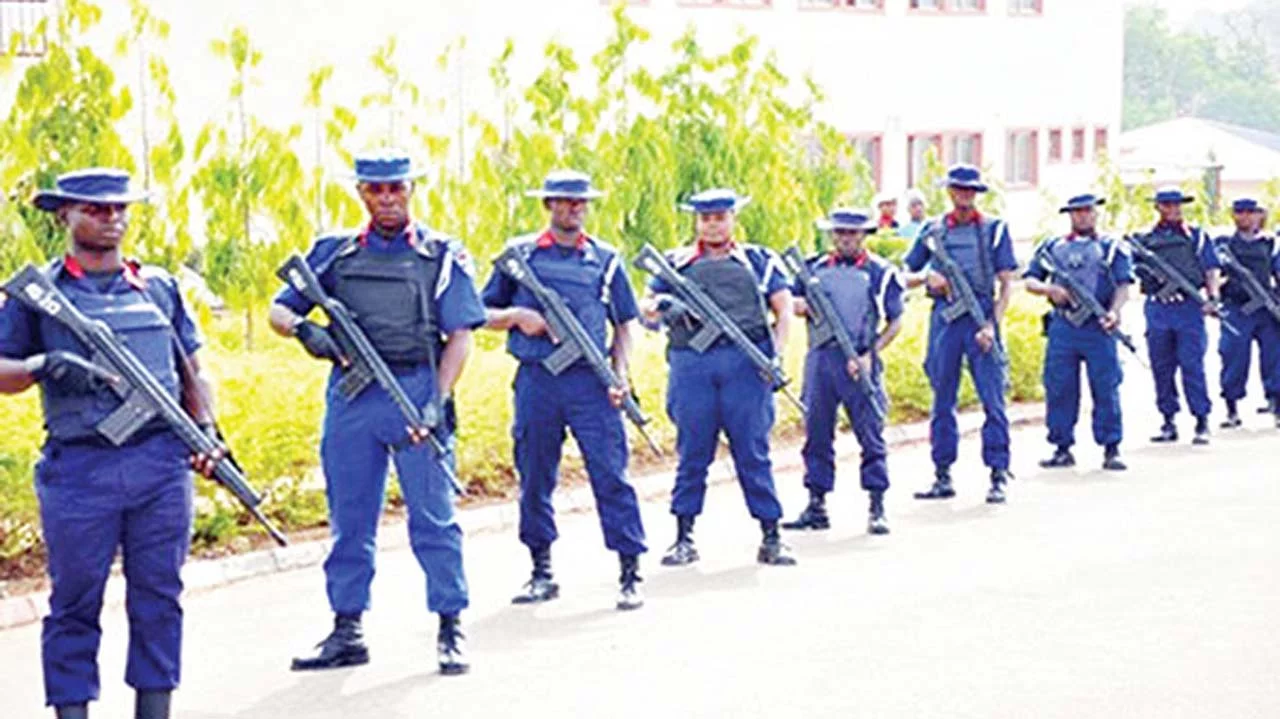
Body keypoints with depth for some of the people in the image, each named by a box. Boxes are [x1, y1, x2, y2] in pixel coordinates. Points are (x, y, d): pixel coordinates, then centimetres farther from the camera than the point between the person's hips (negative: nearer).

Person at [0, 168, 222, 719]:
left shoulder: (160, 286, 15)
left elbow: (191, 372, 19)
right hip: (78, 468, -3)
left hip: (161, 463, 3)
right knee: (75, 602, 1)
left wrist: (207, 431, 6)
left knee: (158, 597, 5)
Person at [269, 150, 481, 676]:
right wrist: (304, 330, -10)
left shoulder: (442, 256, 6)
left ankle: (451, 631, 3)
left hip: (417, 390, -3)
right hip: (350, 395, 3)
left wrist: (437, 401, -12)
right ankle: (347, 632, 16)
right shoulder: (333, 253, 13)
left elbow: (460, 336, 0)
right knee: (349, 519, 8)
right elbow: (278, 311, 14)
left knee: (433, 516, -3)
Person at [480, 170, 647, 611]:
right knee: (534, 479, 7)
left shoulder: (605, 259, 10)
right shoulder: (519, 254, 9)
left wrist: (620, 374, -1)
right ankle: (542, 572, 19)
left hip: (591, 380, -1)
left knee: (610, 474, -6)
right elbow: (483, 315, 12)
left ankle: (630, 574, -4)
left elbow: (624, 324, 13)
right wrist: (516, 316, -8)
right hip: (535, 380, 1)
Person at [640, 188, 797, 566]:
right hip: (691, 363, 1)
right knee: (692, 453, 3)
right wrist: (662, 307, -11)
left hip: (745, 363, -1)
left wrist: (775, 351, -4)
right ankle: (684, 538, 9)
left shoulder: (758, 260, 13)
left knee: (753, 452, 0)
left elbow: (784, 309, 11)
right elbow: (645, 305, 13)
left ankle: (771, 537, 4)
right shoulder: (676, 263, 15)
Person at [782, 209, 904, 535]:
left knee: (871, 434, -2)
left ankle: (877, 509, 4)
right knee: (816, 434, 5)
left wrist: (869, 355, -10)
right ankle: (816, 505, 13)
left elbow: (895, 321, 2)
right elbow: (792, 303, 21)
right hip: (820, 358, 3)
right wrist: (801, 306, -4)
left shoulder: (881, 272, 3)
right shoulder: (814, 268, 12)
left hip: (858, 363, -3)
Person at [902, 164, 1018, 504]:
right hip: (944, 319, 3)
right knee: (942, 401, 6)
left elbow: (1006, 284, 1)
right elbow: (905, 277, 16)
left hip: (981, 318, -2)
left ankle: (998, 476, -3)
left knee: (993, 399, -6)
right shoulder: (932, 230, 10)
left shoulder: (994, 228, 4)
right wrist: (928, 276, -6)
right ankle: (942, 476, 13)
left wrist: (992, 325, -10)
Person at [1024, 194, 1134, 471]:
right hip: (1062, 327, 2)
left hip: (1098, 327, -2)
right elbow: (1030, 281, 14)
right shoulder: (1052, 247, 16)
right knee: (1059, 389, 2)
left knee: (1106, 389, -5)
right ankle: (1062, 448, 11)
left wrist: (1114, 312, -17)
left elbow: (1123, 285, 1)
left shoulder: (1112, 247, 9)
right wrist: (1048, 289, -8)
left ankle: (1111, 449, 1)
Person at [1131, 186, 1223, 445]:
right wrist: (1147, 273, -9)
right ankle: (1169, 422, 12)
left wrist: (1212, 298, -8)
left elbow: (1211, 270, 6)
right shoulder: (1145, 240, 14)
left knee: (1192, 366, -7)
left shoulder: (1197, 236, 11)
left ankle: (1202, 423, -5)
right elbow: (1132, 270, 13)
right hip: (1157, 309, 2)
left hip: (1189, 307, -2)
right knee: (1161, 368, 4)